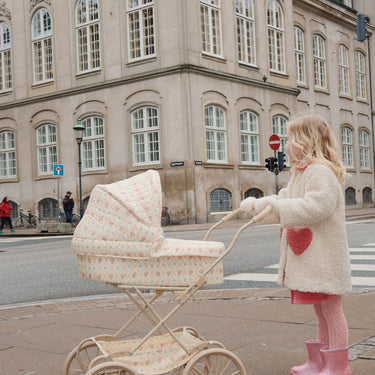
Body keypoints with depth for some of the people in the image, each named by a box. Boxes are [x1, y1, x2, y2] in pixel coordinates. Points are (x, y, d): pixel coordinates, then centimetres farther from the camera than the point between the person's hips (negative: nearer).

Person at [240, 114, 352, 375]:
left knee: (331, 309, -1)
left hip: (324, 255, -10)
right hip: (308, 256, 10)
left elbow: (318, 206, -28)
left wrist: (277, 206, -27)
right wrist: (260, 202, 9)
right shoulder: (300, 172, 17)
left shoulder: (320, 171, -17)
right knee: (320, 310, 17)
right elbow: (287, 198, 23)